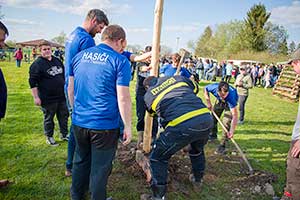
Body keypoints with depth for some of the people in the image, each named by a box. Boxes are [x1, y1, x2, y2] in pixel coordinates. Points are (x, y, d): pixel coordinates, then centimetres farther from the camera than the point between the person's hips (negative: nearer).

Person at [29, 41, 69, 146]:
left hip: (61, 96, 6)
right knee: (48, 118, 8)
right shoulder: (37, 64, -10)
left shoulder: (57, 61, 10)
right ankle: (49, 137, 25)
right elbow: (32, 82, -13)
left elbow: (64, 75, 21)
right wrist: (35, 97, -16)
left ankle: (64, 134, 30)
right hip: (48, 99, -6)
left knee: (64, 116, 14)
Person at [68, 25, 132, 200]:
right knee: (100, 168, 11)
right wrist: (128, 126, -6)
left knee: (81, 161, 24)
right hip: (105, 125, -5)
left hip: (79, 122, 6)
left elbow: (70, 89, 12)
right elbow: (123, 98, -14)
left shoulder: (79, 56, 7)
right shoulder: (120, 61, -10)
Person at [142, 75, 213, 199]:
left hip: (182, 125, -5)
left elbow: (152, 113, 29)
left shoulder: (148, 95, 16)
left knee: (157, 158, 15)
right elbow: (195, 88, 37)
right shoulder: (177, 78, 23)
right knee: (197, 150, 37)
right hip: (206, 118, 5)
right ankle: (198, 179, 57)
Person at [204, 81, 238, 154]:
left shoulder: (231, 96, -46)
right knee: (213, 117, 14)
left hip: (230, 103, -4)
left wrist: (232, 131, -52)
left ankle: (222, 146, -9)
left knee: (226, 122, -17)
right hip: (219, 101, 4)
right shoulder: (214, 87, -39)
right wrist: (208, 102, -19)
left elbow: (234, 115, -45)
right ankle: (213, 134, 40)